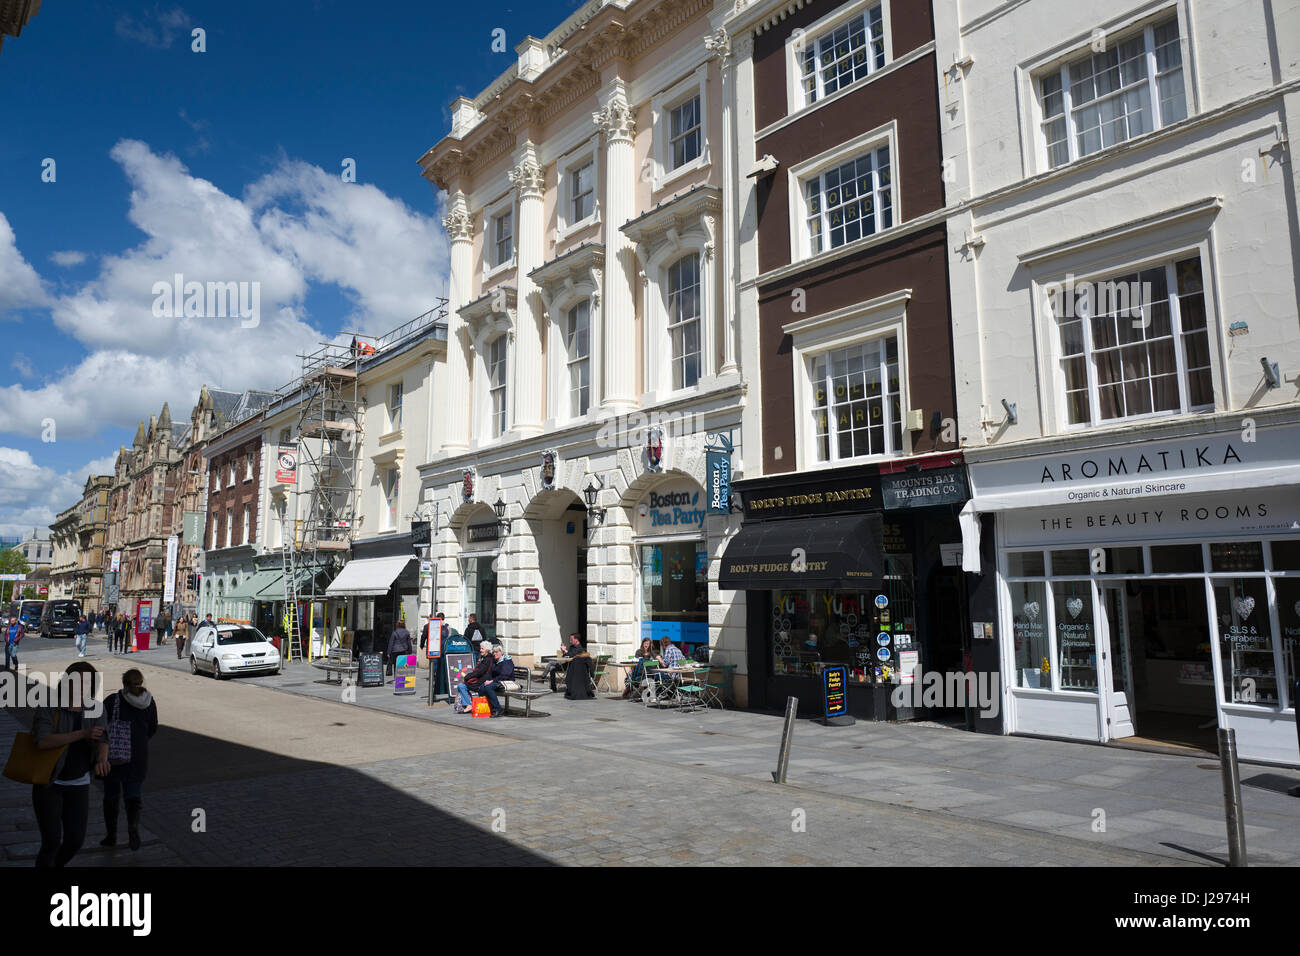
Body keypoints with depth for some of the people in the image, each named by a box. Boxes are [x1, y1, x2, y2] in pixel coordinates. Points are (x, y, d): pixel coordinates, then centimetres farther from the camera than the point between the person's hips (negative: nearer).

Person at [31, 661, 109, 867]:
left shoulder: (95, 710, -3)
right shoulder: (48, 707, -15)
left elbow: (102, 741, -16)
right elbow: (42, 742, -29)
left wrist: (101, 760, -39)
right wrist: (82, 734, -38)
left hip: (78, 784, 4)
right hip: (47, 783, -4)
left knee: (75, 841, 6)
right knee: (52, 842, -11)